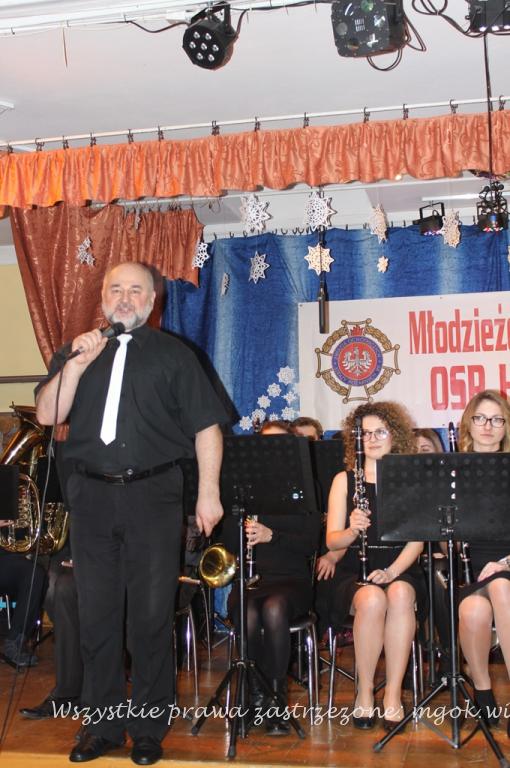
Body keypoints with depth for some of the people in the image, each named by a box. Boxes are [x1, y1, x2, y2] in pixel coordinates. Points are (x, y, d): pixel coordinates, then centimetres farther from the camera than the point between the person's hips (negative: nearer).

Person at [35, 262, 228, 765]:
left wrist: (209, 492, -5)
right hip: (91, 496, 3)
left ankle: (148, 726, 16)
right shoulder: (76, 353, 13)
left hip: (152, 496, -2)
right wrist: (76, 365, -10)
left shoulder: (173, 355, 6)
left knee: (151, 615, 2)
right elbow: (47, 415, 1)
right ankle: (104, 724, 21)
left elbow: (206, 426, 2)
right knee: (96, 614, 8)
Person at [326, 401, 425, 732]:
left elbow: (416, 539, 0)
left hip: (401, 572, 0)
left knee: (400, 595, -35)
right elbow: (332, 540, 3)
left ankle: (393, 695, -23)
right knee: (372, 599, -34)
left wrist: (392, 571, -16)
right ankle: (364, 692, -15)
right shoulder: (344, 480, 8)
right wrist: (351, 531, -19)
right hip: (356, 574, 0)